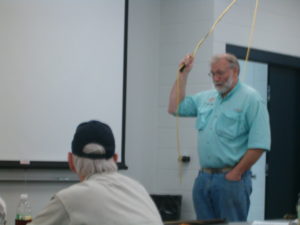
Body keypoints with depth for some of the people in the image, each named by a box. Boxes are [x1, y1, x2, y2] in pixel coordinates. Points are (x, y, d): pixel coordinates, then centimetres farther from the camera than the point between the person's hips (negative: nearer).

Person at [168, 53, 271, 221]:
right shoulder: (206, 98, 16)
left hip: (231, 178, -6)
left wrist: (236, 173, -13)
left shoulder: (251, 99, -6)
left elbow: (259, 144, -12)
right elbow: (175, 108, 21)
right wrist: (183, 74, 15)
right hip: (204, 177, 7)